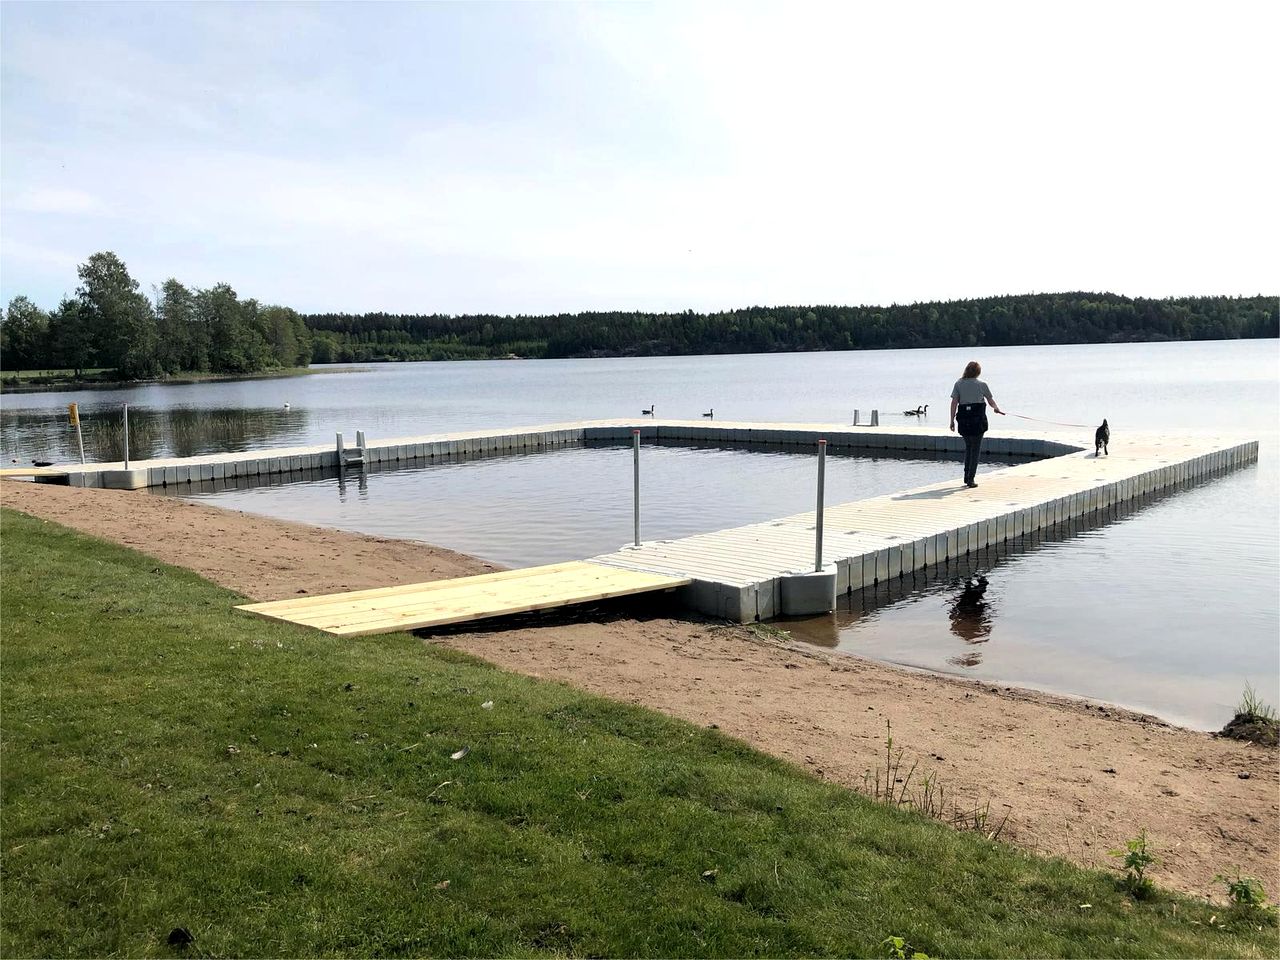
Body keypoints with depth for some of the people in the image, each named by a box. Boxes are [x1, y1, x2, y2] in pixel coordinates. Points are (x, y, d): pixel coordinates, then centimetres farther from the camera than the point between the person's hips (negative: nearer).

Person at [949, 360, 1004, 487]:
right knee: (975, 449, 4)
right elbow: (990, 400, 9)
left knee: (968, 447, 17)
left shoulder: (959, 384, 2)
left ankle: (966, 477, 15)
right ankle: (971, 479, 2)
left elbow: (954, 402, -3)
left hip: (963, 419, 3)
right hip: (978, 419, -2)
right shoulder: (981, 384, -2)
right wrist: (997, 409, 27)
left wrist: (952, 420, 1)